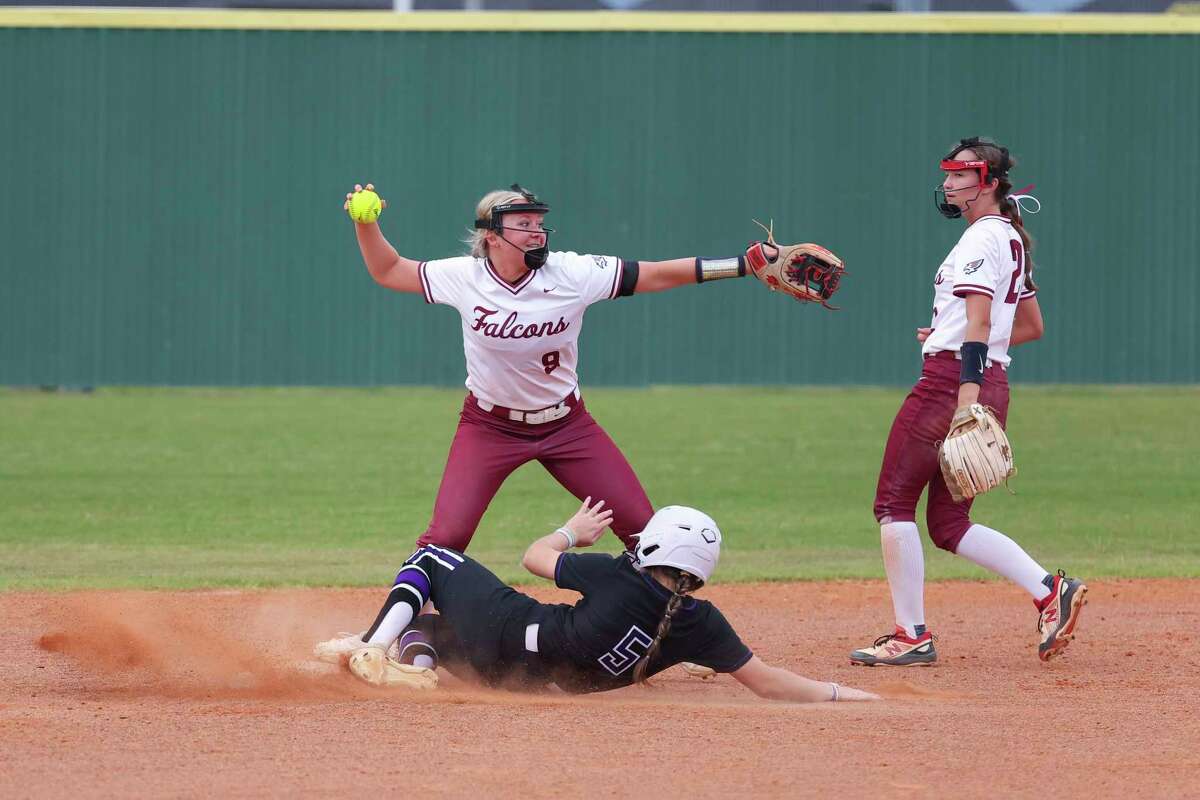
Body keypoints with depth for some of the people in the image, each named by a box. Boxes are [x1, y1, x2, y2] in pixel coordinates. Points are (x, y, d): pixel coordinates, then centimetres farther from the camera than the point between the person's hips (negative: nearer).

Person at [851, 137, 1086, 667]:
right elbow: (1032, 327, 26)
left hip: (952, 381, -10)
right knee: (947, 523, 10)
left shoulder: (982, 237, -9)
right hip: (993, 382, 10)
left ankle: (912, 635, -4)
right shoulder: (1013, 239, 20)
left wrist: (968, 392, -28)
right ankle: (1049, 590, -2)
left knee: (894, 502, -3)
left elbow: (979, 320, -20)